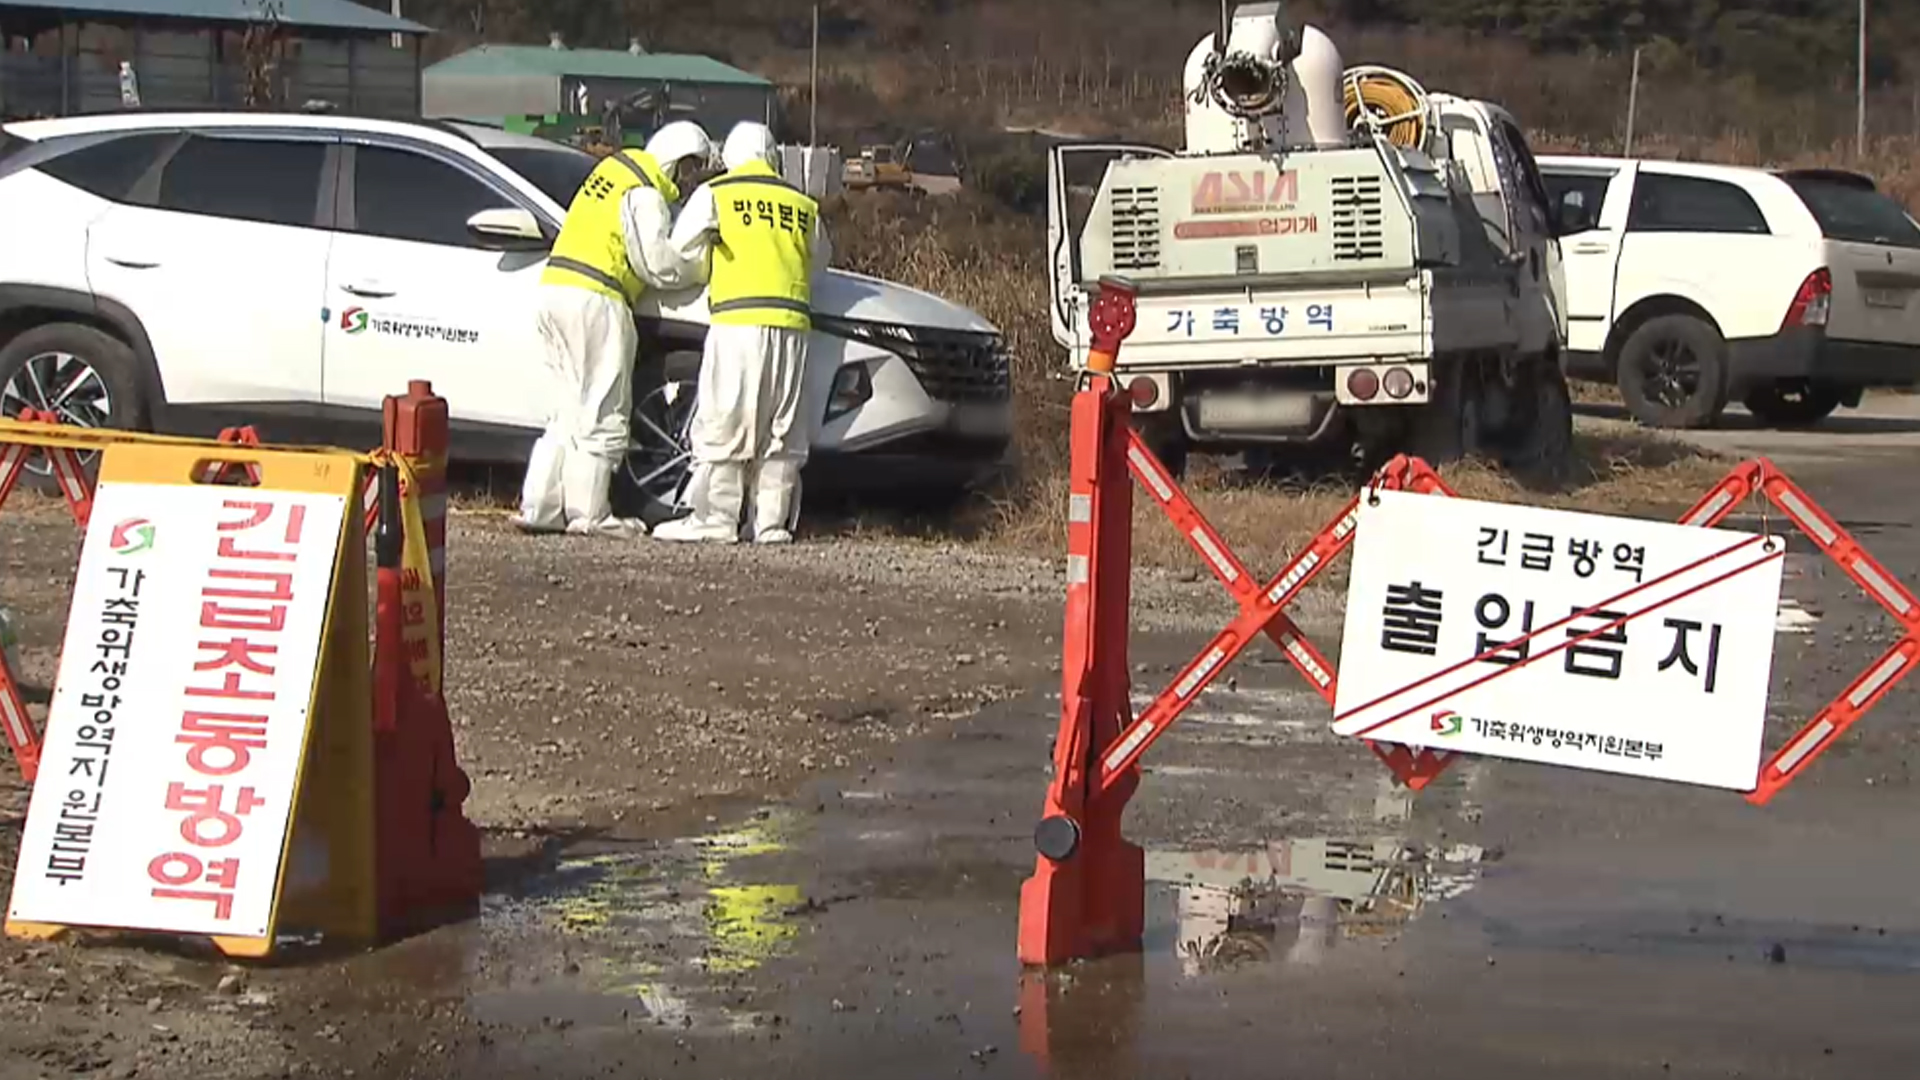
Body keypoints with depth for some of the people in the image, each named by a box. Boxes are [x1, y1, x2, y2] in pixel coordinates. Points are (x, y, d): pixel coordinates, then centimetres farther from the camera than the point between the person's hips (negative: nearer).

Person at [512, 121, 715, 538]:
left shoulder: (618, 166, 18)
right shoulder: (646, 196, -9)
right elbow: (661, 267, -13)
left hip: (556, 289, 9)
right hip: (593, 300, -9)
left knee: (566, 414, 13)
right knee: (601, 416, -3)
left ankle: (539, 508, 10)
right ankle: (588, 514, -3)